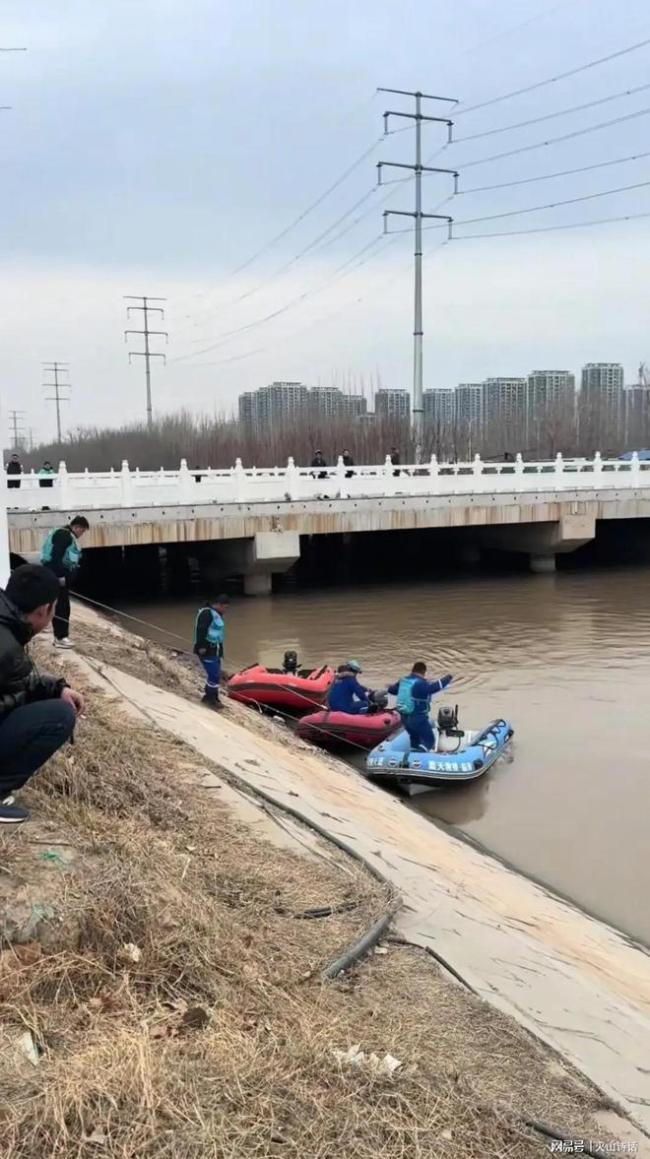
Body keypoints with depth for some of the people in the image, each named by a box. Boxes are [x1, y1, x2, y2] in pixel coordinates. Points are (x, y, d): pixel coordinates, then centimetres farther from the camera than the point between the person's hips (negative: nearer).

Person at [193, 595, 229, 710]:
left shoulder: (217, 614, 16)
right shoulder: (207, 613, -16)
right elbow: (200, 630, -23)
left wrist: (220, 650, 25)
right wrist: (201, 646, -27)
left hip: (215, 650, 10)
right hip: (207, 650, -10)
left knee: (215, 675, 14)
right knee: (214, 675, -10)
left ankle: (208, 697, 25)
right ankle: (212, 700, -2)